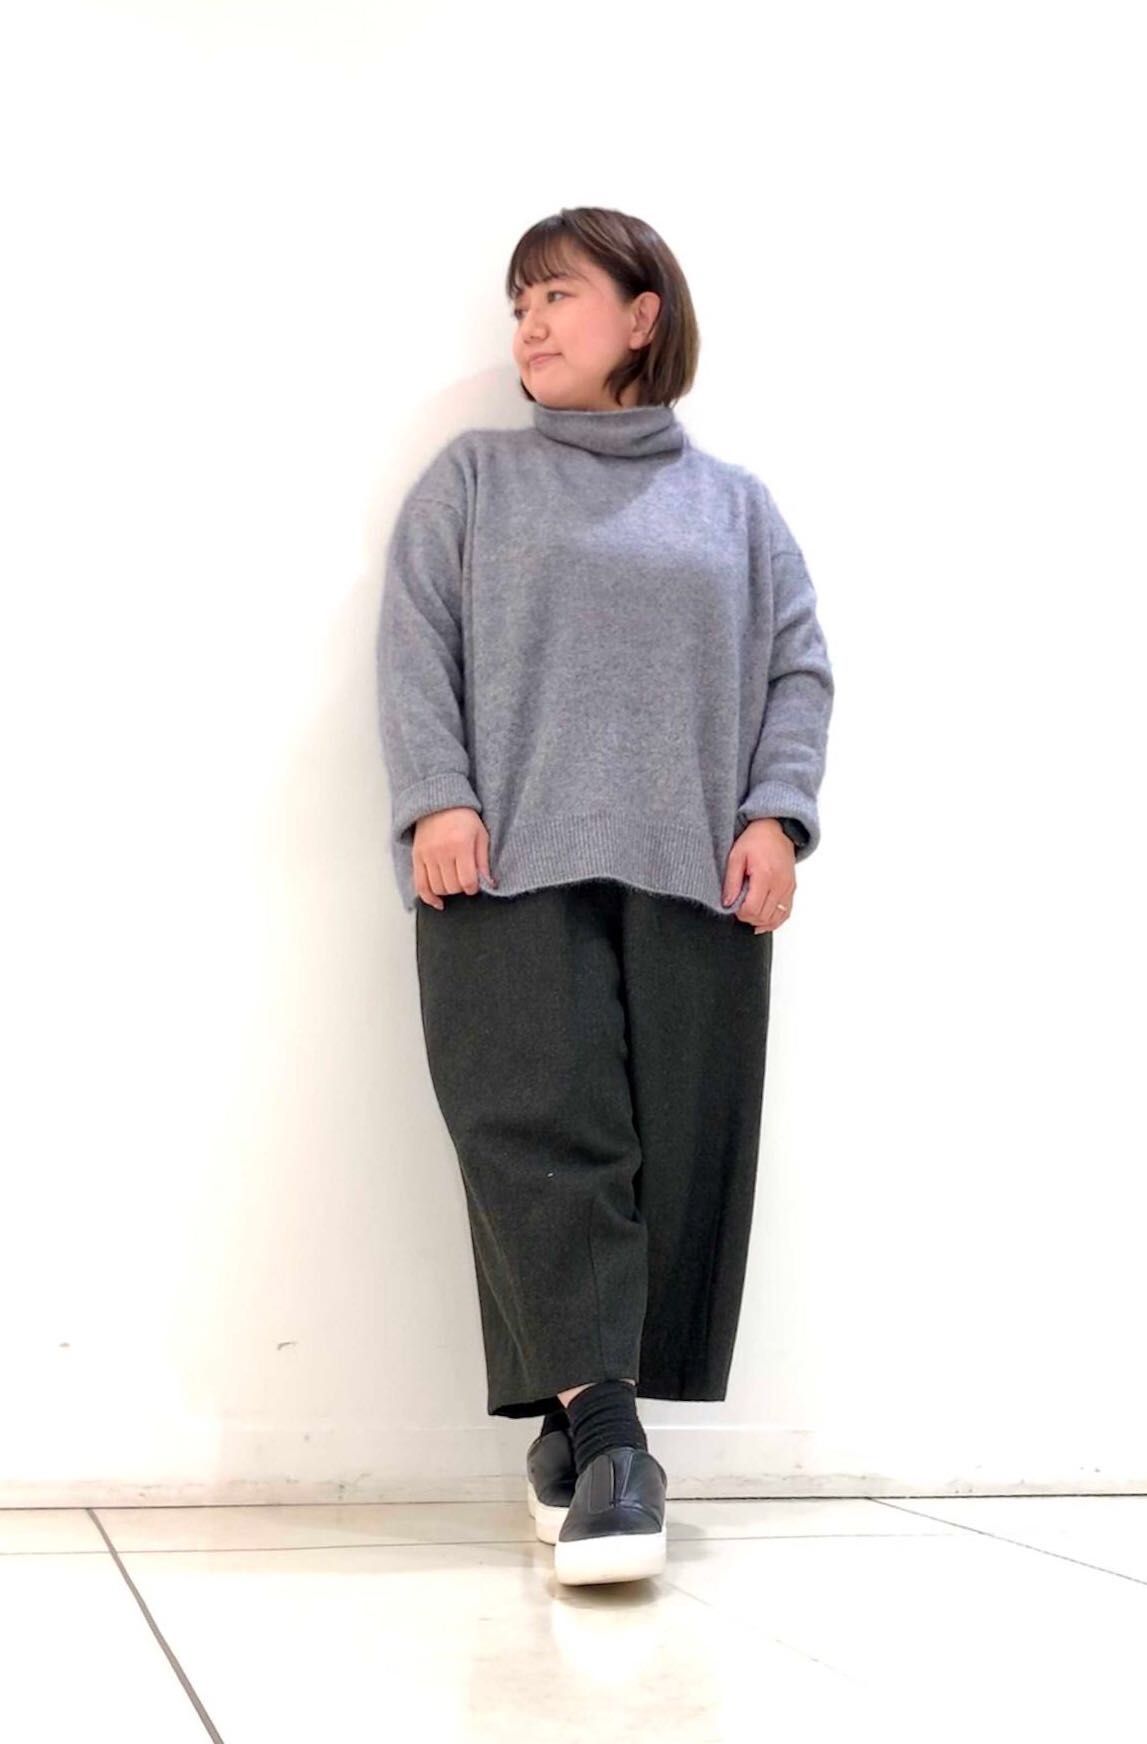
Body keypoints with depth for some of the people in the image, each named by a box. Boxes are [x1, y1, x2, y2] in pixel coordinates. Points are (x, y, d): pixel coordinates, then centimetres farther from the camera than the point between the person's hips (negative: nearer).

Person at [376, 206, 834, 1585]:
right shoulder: (472, 479, 18)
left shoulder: (736, 503, 21)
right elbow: (415, 648, 7)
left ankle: (584, 1422, 3)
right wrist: (437, 799, -8)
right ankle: (597, 1427, -18)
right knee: (543, 1132, -15)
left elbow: (797, 668, 14)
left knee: (677, 1149, -5)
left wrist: (777, 814, -2)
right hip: (512, 864, -1)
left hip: (696, 872, 2)